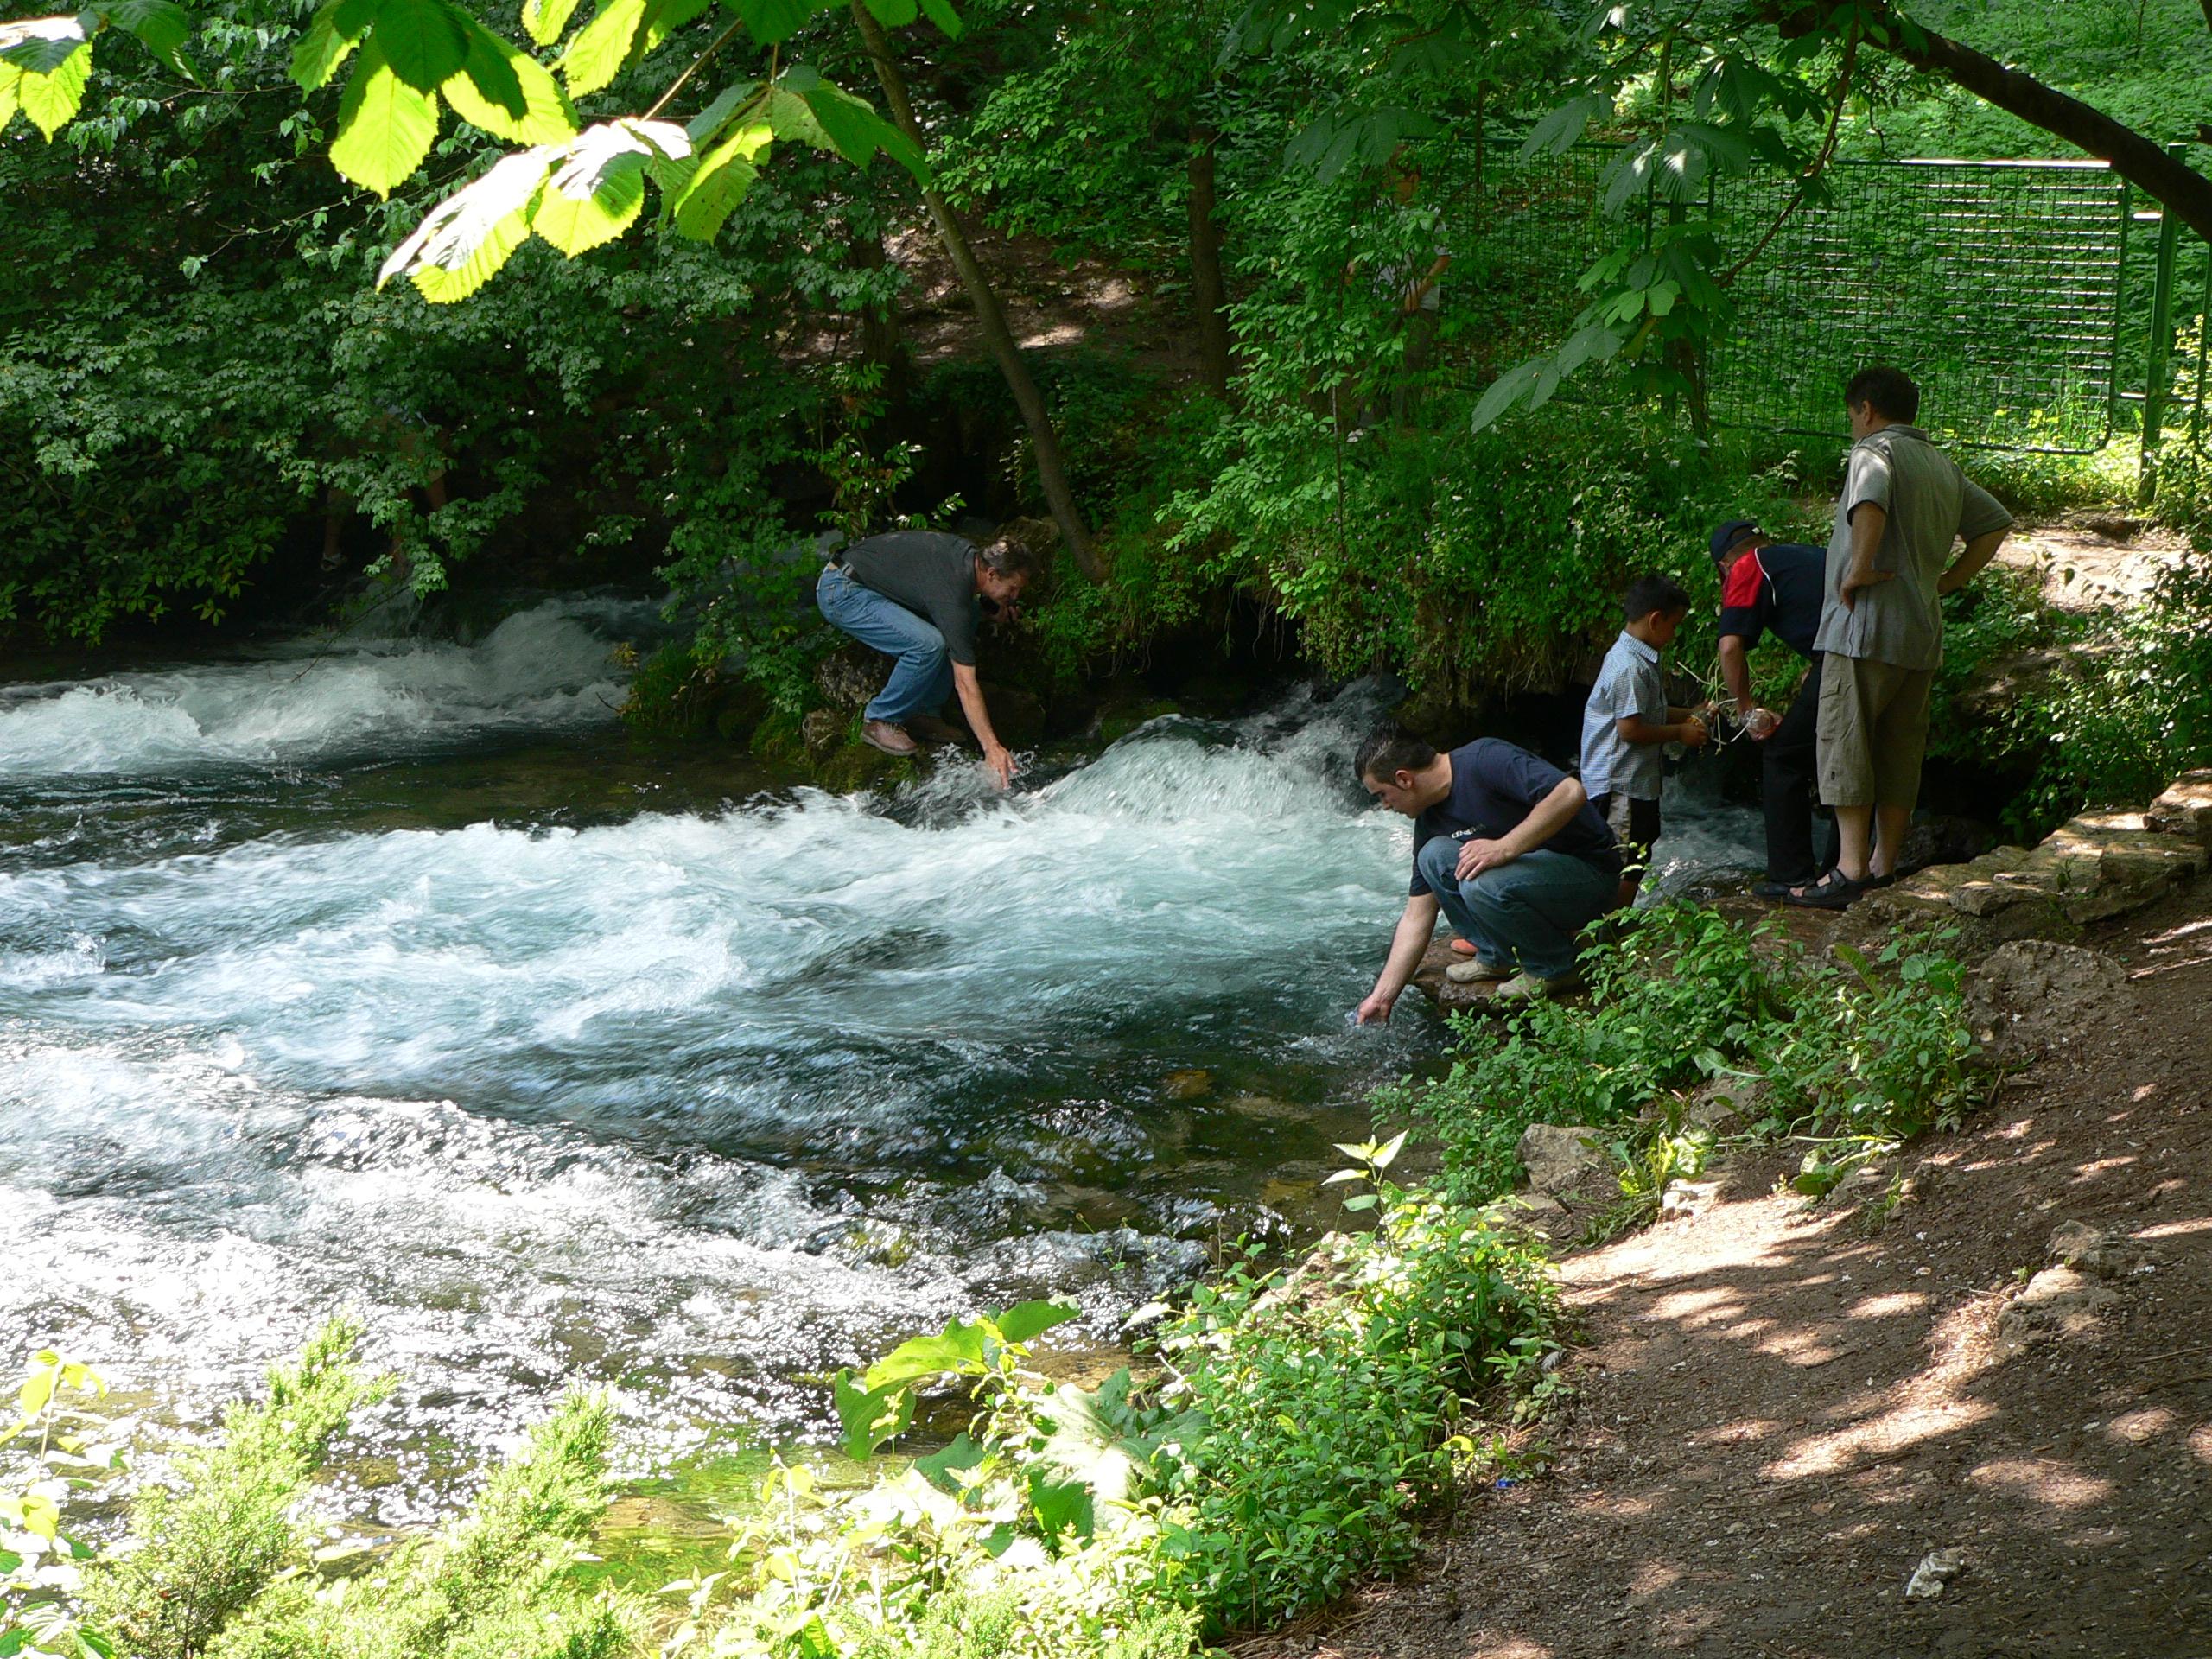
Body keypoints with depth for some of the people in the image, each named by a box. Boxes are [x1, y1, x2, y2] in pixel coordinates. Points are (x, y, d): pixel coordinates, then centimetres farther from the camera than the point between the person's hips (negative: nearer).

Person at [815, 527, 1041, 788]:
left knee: (971, 612, 5)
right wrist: (992, 747, -28)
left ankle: (923, 711, 8)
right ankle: (880, 722, -9)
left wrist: (992, 599, 10)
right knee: (928, 644, -29)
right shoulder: (953, 594, -27)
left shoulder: (971, 554, -2)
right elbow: (966, 683, -28)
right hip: (840, 593, -10)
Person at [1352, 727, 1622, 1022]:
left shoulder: (1485, 760, -20)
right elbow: (1416, 918, 9)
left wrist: (1504, 848, -32)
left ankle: (1554, 969, -7)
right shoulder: (1430, 820, 4)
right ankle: (1497, 957, 6)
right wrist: (1382, 997, 6)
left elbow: (1571, 793, -32)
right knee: (1434, 856, -8)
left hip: (1589, 876, -8)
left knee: (1481, 885, -31)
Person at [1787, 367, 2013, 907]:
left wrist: (1859, 570, -22)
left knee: (1845, 745, -5)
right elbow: (1995, 523, 24)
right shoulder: (1943, 465, 18)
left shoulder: (1874, 451, -8)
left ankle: (1851, 870, -9)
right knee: (1901, 749, 11)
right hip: (1923, 631, 8)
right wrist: (1946, 581, 17)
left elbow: (1870, 502, -30)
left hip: (1866, 625, -8)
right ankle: (1885, 867, 15)